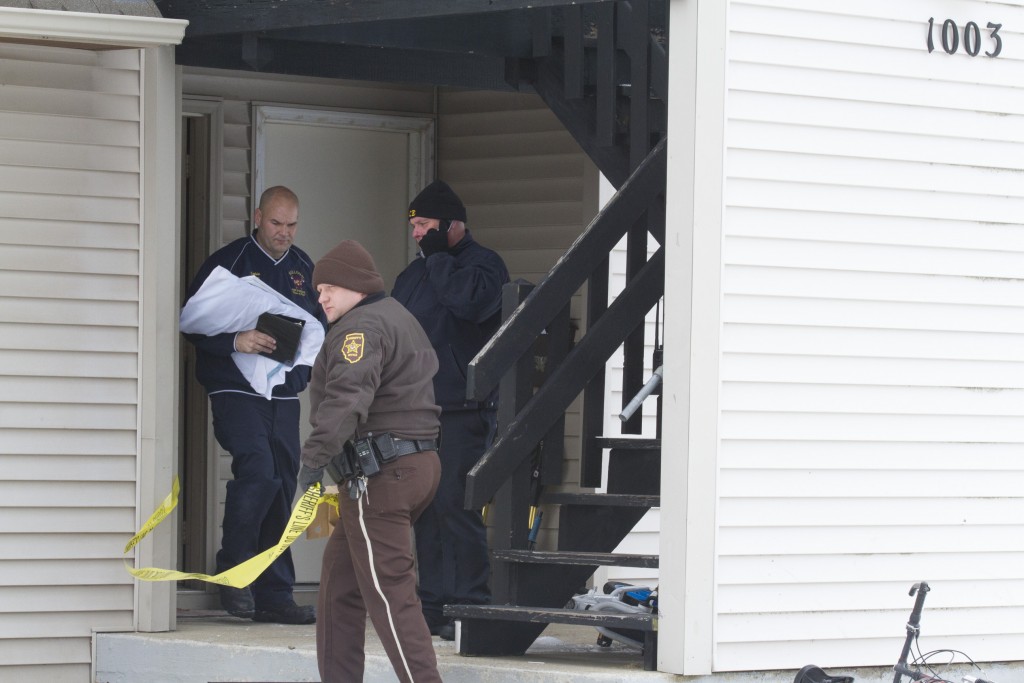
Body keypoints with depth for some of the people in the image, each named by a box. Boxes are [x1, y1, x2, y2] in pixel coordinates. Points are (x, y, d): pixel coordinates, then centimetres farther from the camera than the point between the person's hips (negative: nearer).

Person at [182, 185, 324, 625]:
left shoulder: (304, 270, 15)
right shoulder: (228, 262, -1)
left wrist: (311, 366, 7)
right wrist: (234, 341, -20)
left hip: (285, 395, 5)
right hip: (236, 390, -5)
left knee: (282, 489, 3)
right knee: (258, 472, -23)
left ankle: (275, 596, 8)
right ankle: (234, 568, -7)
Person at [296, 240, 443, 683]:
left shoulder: (362, 326, -12)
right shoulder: (398, 319, 22)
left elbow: (347, 397, -28)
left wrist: (316, 456, -35)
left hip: (379, 475, -11)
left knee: (389, 594, -11)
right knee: (339, 586, 16)